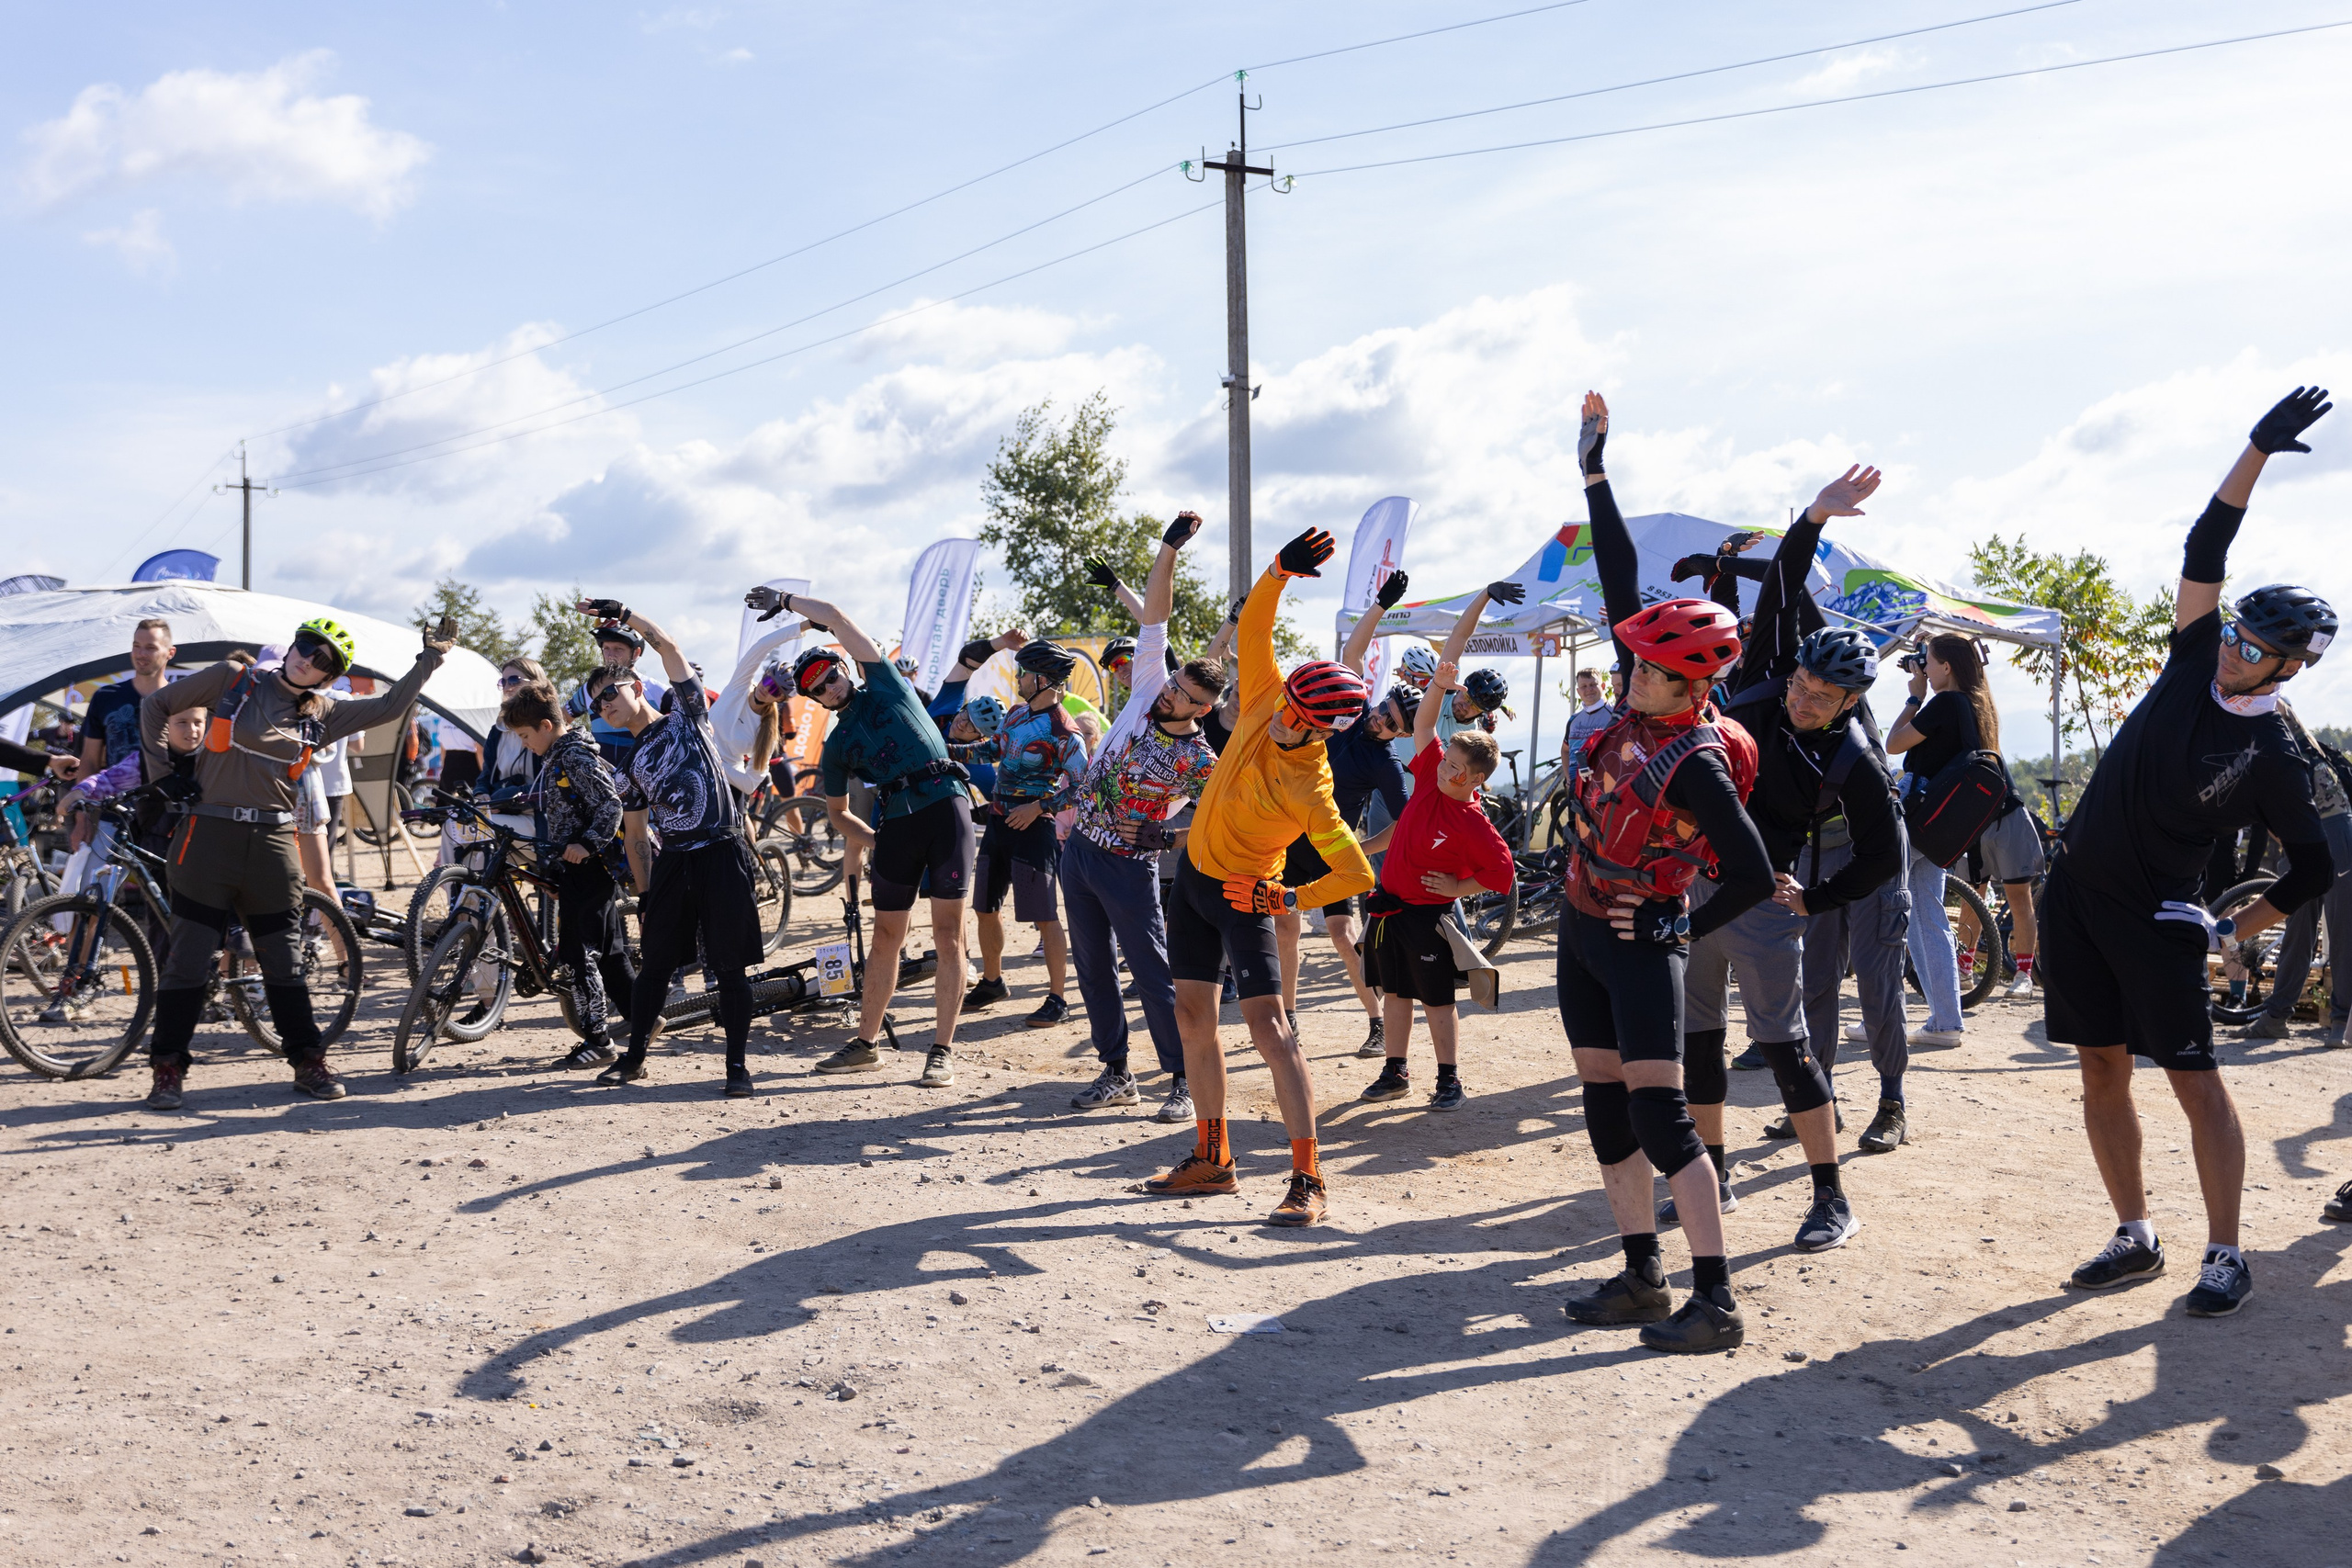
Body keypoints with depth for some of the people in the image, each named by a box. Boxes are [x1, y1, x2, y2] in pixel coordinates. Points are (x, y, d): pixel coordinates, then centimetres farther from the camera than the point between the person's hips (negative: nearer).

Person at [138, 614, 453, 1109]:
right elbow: (155, 705, 9)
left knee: (285, 961, 8)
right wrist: (162, 771, 3)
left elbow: (387, 706, 9)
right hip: (210, 836, -3)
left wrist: (430, 658, 6)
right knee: (188, 958, -1)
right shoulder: (233, 678, 2)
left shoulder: (319, 712, 9)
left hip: (273, 843, 3)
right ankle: (167, 1070, 7)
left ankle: (308, 1062, 18)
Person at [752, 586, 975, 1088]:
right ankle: (866, 1043, 17)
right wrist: (868, 839, 5)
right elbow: (838, 811, 23)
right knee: (886, 937, 7)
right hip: (894, 822, 4)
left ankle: (942, 1050, -3)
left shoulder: (885, 685, 10)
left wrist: (784, 599, 16)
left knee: (949, 935, -6)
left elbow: (834, 617, 5)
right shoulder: (836, 746, 17)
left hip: (946, 806, -4)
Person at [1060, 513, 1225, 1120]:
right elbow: (1154, 616, -6)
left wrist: (1169, 837, -16)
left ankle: (1185, 1081, 4)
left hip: (1128, 866, -6)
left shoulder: (1199, 762, -15)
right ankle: (1116, 1073, 20)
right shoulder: (1146, 692, -3)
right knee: (1092, 966, 10)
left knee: (1152, 974, -5)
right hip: (1079, 849, 6)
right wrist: (1170, 547, -14)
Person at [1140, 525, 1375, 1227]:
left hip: (1243, 895, -7)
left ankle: (1308, 1180, -16)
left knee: (1267, 1023, -17)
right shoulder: (1264, 702, -10)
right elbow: (1253, 624, -8)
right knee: (1193, 1014, 11)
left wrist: (1291, 899, -27)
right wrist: (1280, 569, -23)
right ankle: (1211, 1160, 21)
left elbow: (1358, 874, -24)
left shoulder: (1310, 792, -26)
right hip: (1194, 869, 7)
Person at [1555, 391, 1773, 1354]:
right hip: (1583, 926, 8)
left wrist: (1685, 930, -12)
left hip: (1641, 941, -8)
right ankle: (1642, 1276, 18)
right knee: (1606, 1106, 10)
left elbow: (1755, 877, -20)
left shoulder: (1697, 765, -21)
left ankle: (1716, 1302, -11)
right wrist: (1594, 474, 3)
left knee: (1659, 1112, -13)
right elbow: (1620, 578, 3)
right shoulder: (1644, 703, -2)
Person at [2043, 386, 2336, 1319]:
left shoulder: (2274, 759, -10)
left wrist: (2234, 933, -2)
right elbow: (2203, 550, -3)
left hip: (2157, 918, -5)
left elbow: (2315, 869, -2)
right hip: (2077, 892, 5)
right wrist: (2257, 452, -11)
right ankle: (2135, 1239, 18)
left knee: (2192, 1079, -5)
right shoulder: (2195, 663, 1)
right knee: (2102, 1070, 8)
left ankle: (2226, 1258, 3)